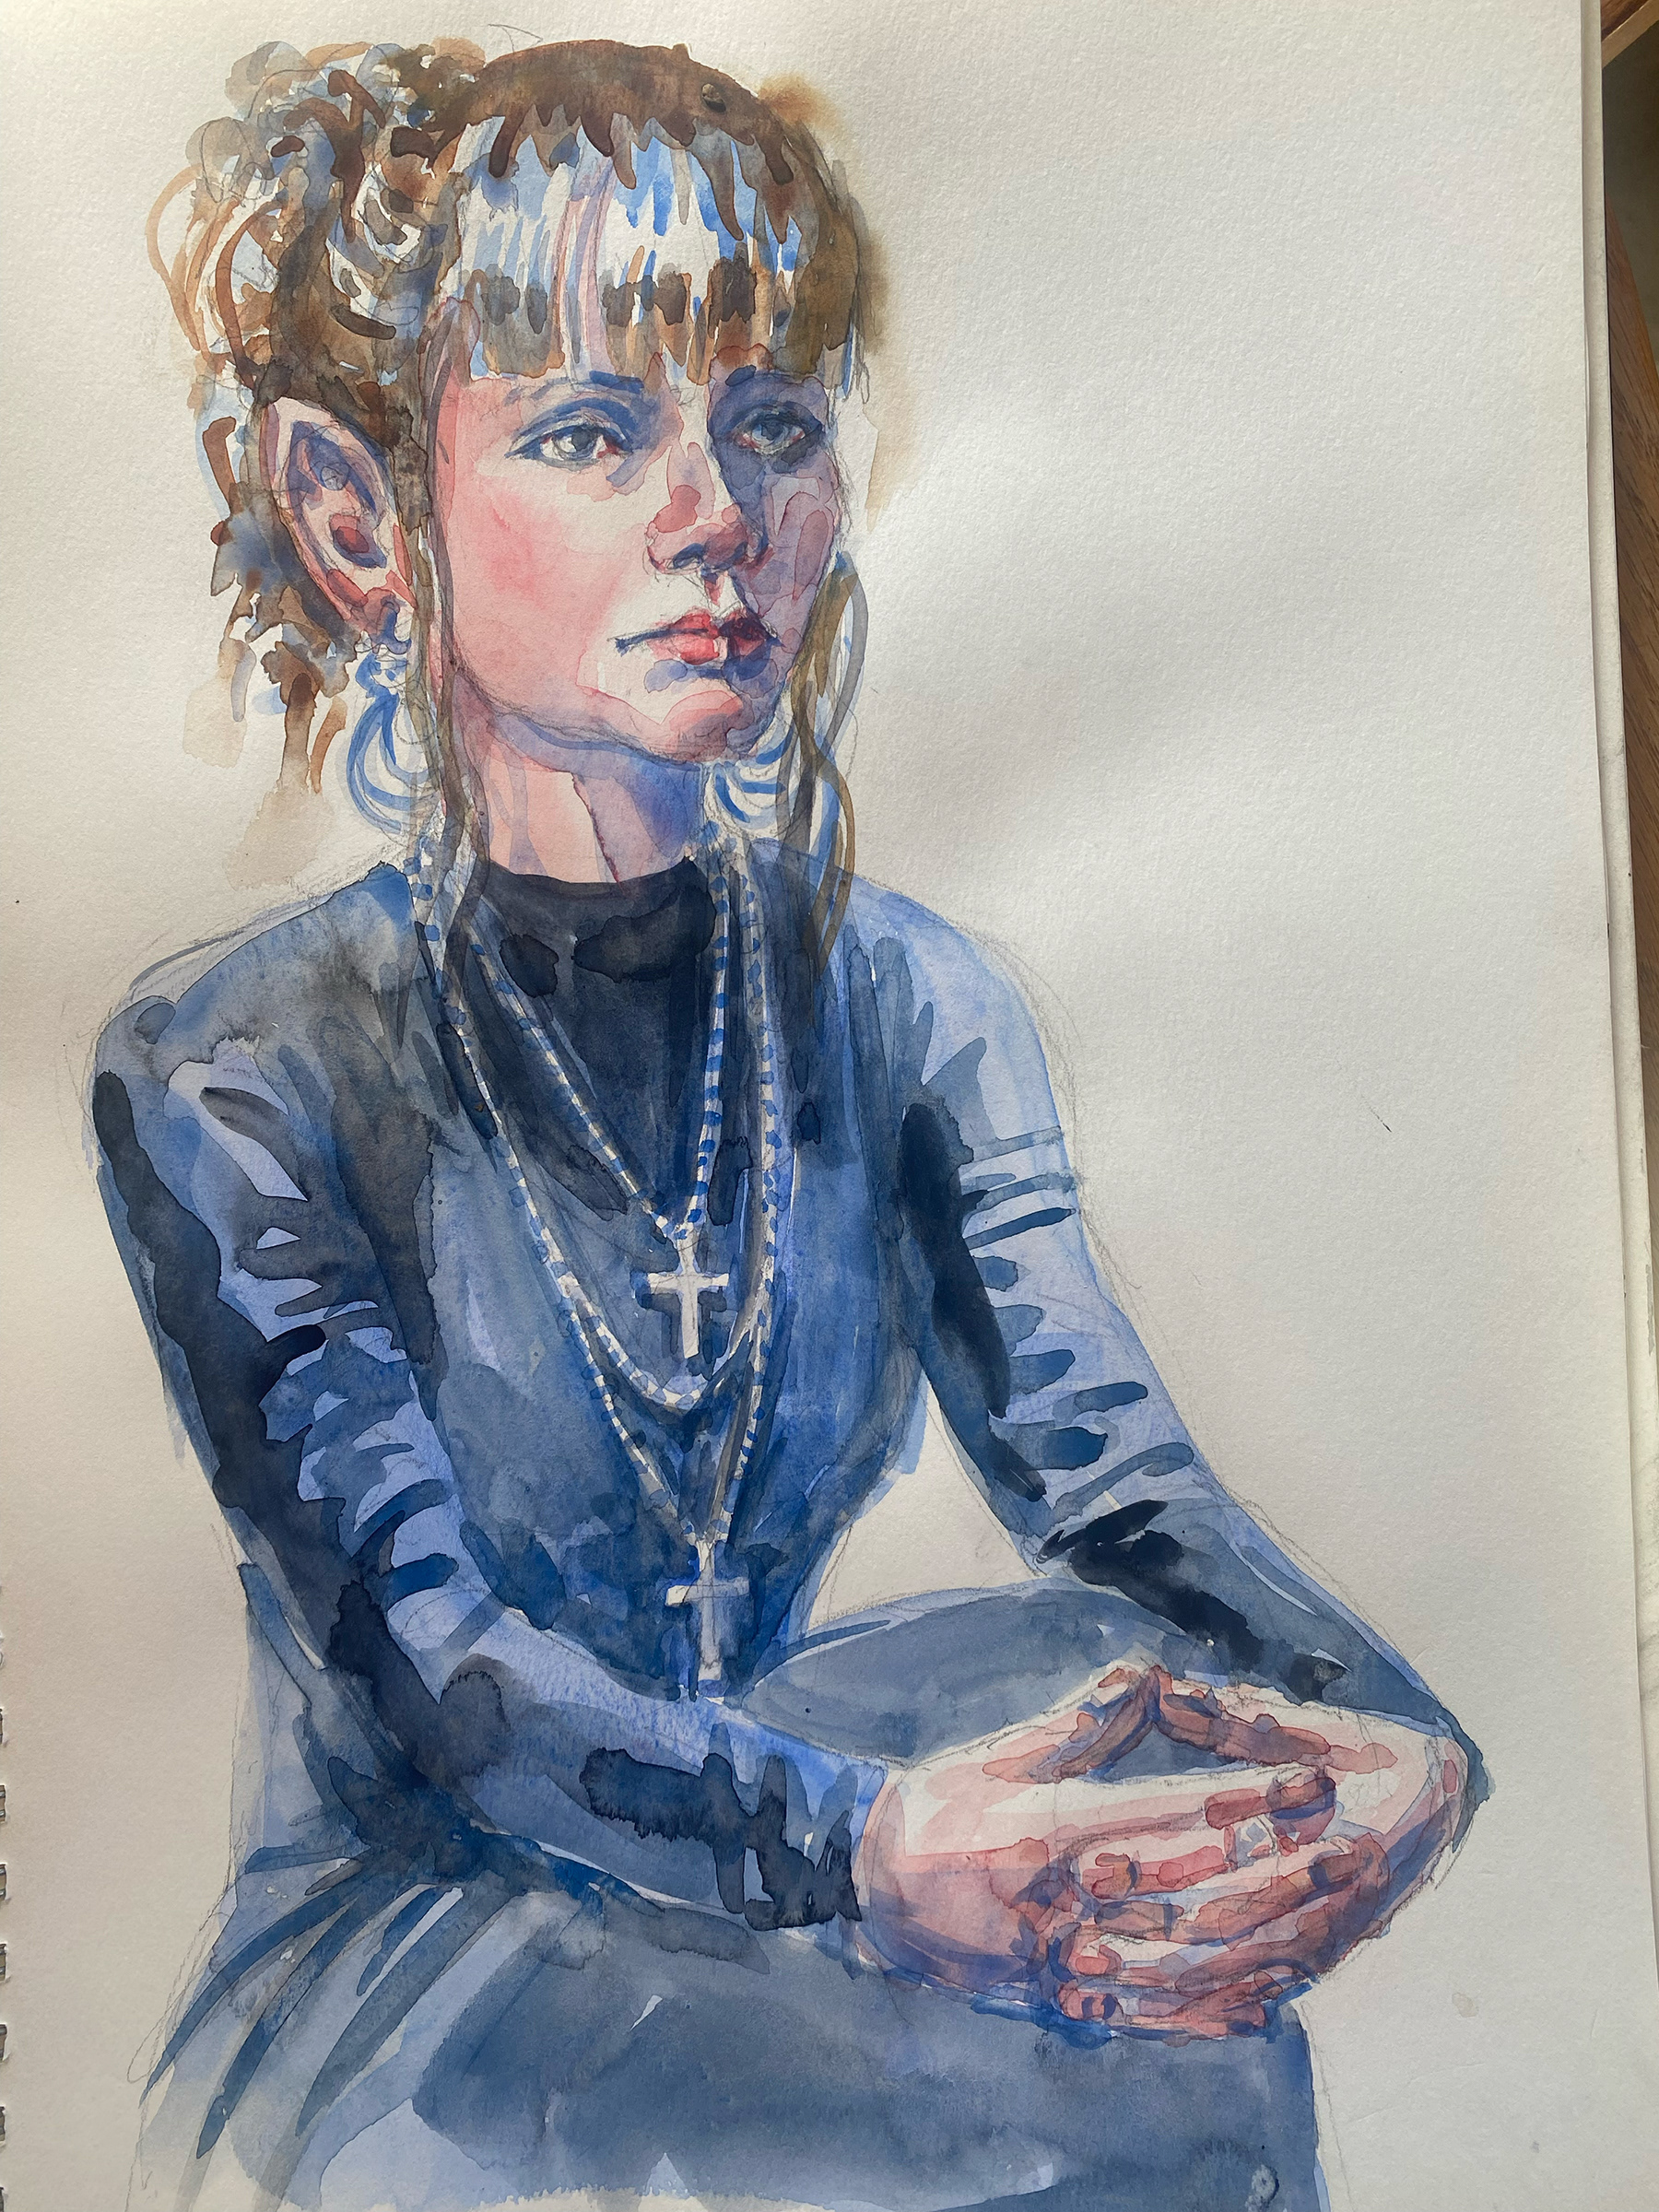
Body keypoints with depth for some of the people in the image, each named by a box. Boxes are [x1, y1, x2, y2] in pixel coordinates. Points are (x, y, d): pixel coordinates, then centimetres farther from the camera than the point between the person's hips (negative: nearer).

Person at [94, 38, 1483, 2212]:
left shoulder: (907, 1004, -4)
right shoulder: (234, 1077, -16)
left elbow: (1107, 1469, -11)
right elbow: (426, 1660, -23)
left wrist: (1389, 1730, -30)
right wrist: (862, 1842, -40)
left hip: (767, 1929, 4)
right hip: (409, 1934, -3)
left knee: (1178, 2024, -23)